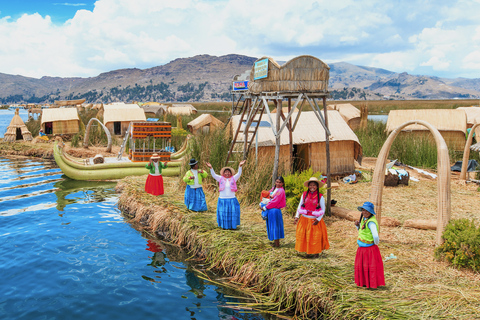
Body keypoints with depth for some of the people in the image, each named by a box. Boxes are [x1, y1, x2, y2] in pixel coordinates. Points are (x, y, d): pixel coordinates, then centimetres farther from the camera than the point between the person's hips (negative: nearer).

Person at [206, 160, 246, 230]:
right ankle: (223, 225, 16)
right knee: (223, 213, 5)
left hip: (232, 200, 0)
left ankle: (232, 225, 15)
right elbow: (213, 175, -5)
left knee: (232, 213, 3)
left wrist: (240, 166, -24)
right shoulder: (221, 179, 3)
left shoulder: (233, 179, 3)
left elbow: (239, 174, -8)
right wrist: (211, 168, -20)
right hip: (222, 200, 0)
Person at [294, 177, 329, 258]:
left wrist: (318, 219, -11)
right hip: (304, 219, 3)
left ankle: (316, 252, 19)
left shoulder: (320, 196, -6)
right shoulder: (304, 195, 1)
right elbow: (300, 206, 8)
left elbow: (323, 209, -3)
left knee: (316, 237, 3)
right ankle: (308, 251, 21)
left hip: (315, 220, -3)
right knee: (304, 236, 7)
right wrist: (297, 216, 1)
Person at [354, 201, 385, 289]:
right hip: (362, 248, 10)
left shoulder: (371, 222, -26)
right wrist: (357, 225, 0)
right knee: (361, 265, 20)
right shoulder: (364, 219, 3)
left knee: (370, 266, 6)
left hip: (369, 248, -10)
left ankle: (372, 284, 21)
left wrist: (376, 242, -16)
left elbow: (376, 236, -36)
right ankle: (364, 282, 36)